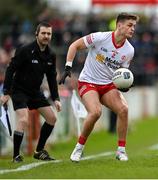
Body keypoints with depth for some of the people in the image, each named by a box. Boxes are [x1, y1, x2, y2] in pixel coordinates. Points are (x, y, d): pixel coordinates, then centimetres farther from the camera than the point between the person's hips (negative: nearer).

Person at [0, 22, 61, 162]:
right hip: (19, 91, -7)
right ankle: (16, 156, -10)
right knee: (24, 121, -23)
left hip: (35, 91, 7)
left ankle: (39, 151, 17)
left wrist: (56, 99, 4)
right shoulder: (25, 51, -19)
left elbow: (52, 78, 10)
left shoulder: (51, 55, 0)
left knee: (52, 118, 3)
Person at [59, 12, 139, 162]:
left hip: (108, 85, 5)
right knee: (95, 112, -28)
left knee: (123, 109, -19)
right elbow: (75, 45, -7)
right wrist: (68, 68, -14)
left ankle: (121, 150, -7)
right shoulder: (100, 38, -17)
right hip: (87, 82, -5)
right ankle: (79, 148, -8)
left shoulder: (129, 51, -2)